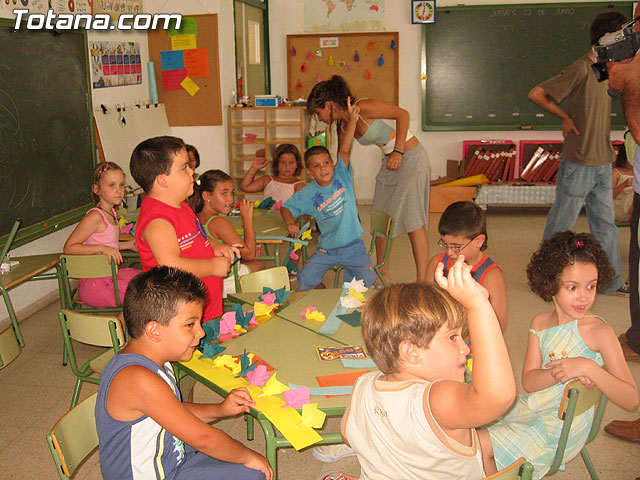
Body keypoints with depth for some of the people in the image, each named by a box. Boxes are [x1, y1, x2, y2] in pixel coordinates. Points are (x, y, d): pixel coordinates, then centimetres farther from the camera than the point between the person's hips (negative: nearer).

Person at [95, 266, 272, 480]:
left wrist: (220, 410, 0)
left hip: (171, 459, 9)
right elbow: (202, 438, -26)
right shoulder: (139, 380, -31)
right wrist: (248, 457, -11)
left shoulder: (153, 362, -1)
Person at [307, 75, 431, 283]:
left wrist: (398, 151, -22)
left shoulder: (362, 107, -19)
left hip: (411, 157, -9)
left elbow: (402, 114, -18)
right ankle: (383, 278, 19)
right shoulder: (343, 125, 6)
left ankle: (422, 282, -5)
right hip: (390, 161, 9)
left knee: (412, 220, -10)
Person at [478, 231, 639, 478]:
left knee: (481, 446, -12)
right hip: (530, 408, 6)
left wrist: (587, 367, -34)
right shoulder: (540, 322, 0)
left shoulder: (599, 331, -16)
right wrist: (563, 373, -26)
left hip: (563, 424, -6)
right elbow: (528, 381, -7)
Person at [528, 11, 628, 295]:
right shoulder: (581, 69, -14)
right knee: (561, 223, 3)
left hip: (602, 164, 8)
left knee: (605, 224, 12)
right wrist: (565, 117, -9)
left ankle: (611, 282, 21)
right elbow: (536, 94, -15)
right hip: (578, 163, -8)